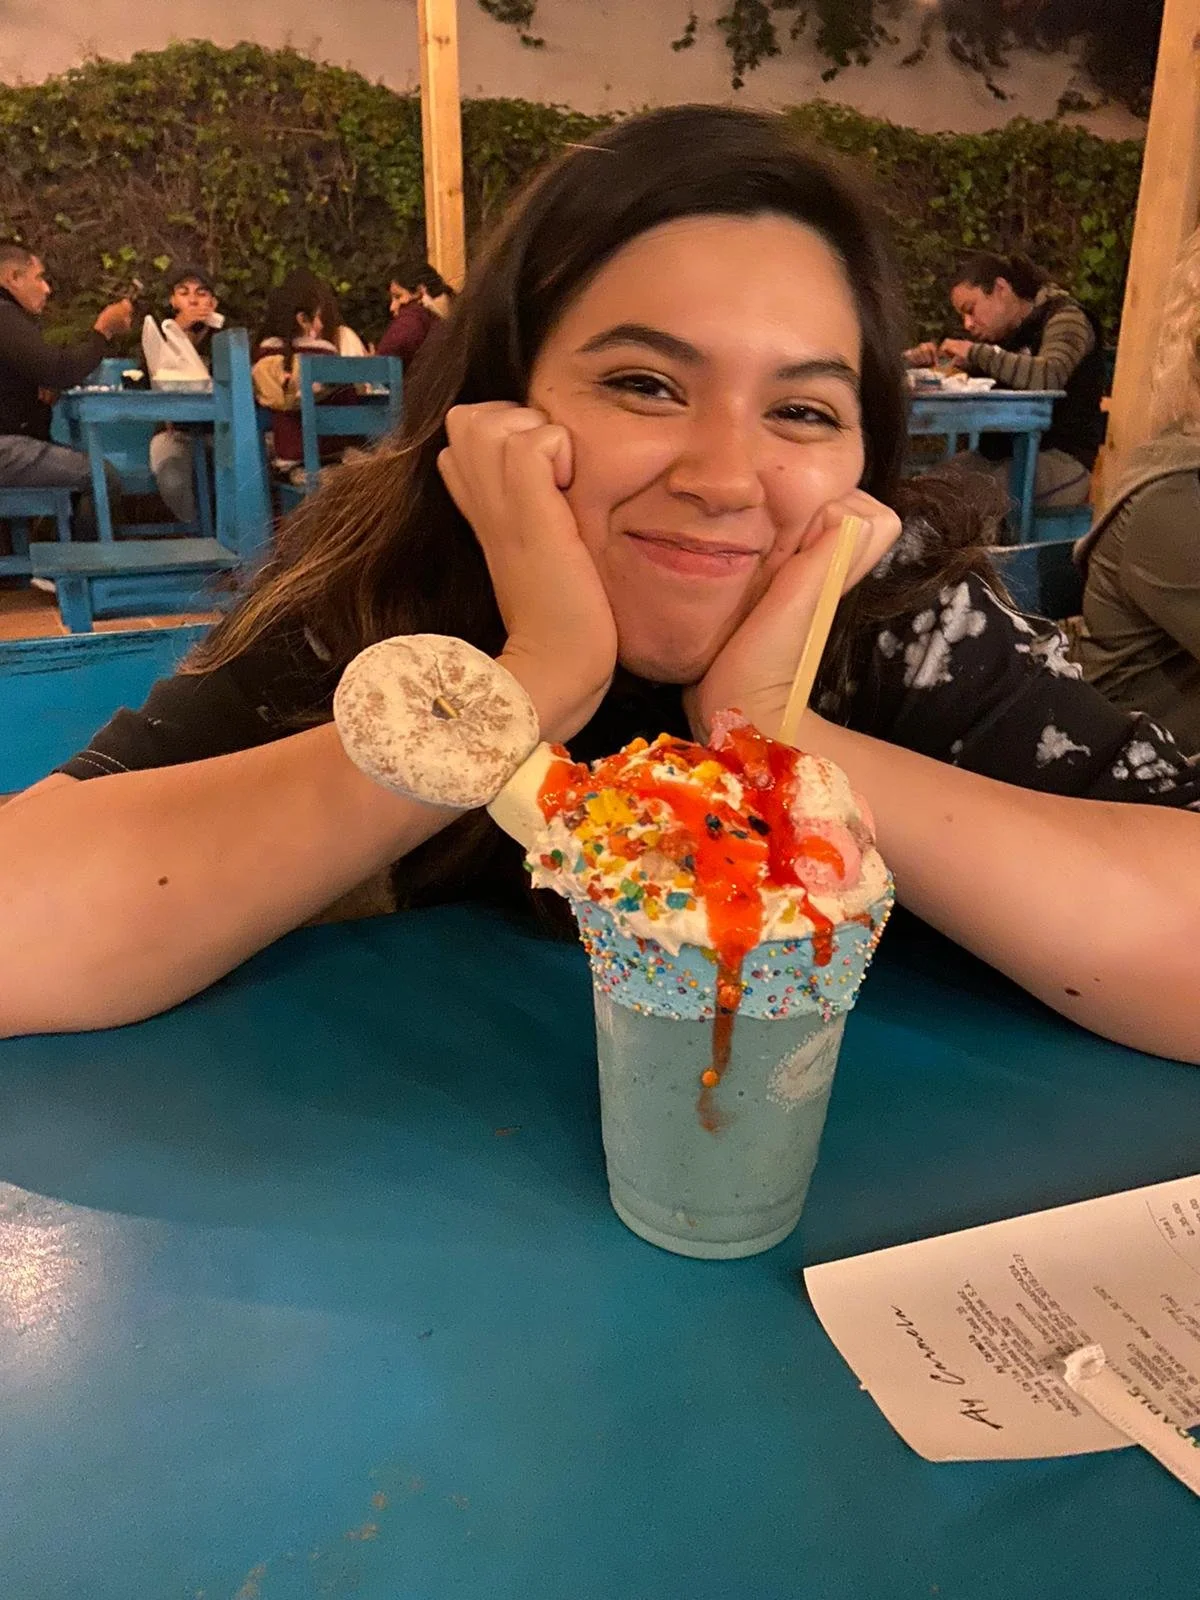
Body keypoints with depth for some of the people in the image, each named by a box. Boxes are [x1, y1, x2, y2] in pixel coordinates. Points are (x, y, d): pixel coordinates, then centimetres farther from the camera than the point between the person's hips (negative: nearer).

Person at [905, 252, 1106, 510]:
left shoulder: (1064, 318, -4)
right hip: (1002, 454, 7)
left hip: (1061, 458, -7)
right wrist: (921, 358, -1)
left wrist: (977, 352, -19)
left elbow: (1049, 377, -26)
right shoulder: (999, 334, 18)